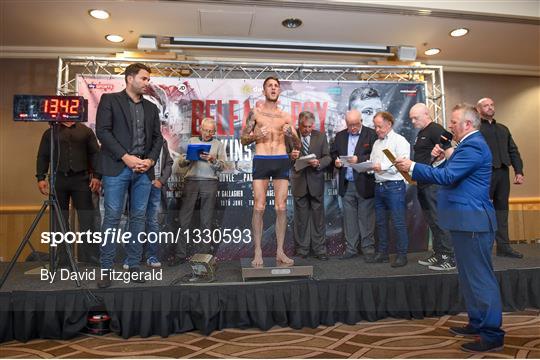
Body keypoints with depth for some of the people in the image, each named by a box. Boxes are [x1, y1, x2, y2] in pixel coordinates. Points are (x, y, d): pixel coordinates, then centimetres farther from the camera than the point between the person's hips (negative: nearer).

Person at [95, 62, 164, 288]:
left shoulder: (151, 108, 18)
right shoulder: (110, 100, 5)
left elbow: (157, 137, 14)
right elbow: (102, 131, -5)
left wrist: (150, 160, -3)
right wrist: (126, 157, -13)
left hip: (144, 169, 4)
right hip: (117, 168, -4)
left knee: (139, 217, 5)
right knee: (112, 217, -3)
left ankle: (133, 266, 13)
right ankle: (106, 269, 5)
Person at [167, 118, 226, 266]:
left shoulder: (218, 144, 15)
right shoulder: (192, 141, 17)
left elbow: (221, 166, 5)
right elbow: (181, 163, 12)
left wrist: (213, 160, -14)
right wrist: (187, 159, -9)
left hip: (209, 182, -1)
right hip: (191, 180, 1)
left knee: (206, 220, 0)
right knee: (184, 218, -4)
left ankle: (203, 253, 7)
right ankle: (179, 254, 1)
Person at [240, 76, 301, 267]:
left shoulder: (285, 116, 15)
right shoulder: (255, 112, 9)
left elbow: (298, 145, 14)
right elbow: (243, 139, 7)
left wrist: (291, 134, -7)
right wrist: (257, 135, -12)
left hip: (282, 161, 2)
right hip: (261, 161, -2)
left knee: (281, 207, 1)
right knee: (259, 207, -5)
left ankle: (280, 251, 10)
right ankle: (258, 252, 3)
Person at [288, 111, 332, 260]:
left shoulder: (321, 136, 4)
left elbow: (327, 157, 4)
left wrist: (319, 163, -17)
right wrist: (291, 157, -19)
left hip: (316, 181, 1)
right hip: (299, 181, -1)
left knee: (318, 216, 5)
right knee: (301, 217, 7)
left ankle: (319, 249, 15)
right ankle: (302, 249, 17)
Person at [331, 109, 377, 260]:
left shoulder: (371, 134, -2)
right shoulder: (340, 136, 12)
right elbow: (333, 153, 15)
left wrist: (359, 159, -20)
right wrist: (336, 160, -6)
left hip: (364, 184, -4)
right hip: (346, 184, 4)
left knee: (366, 217, 2)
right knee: (349, 218, 9)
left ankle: (368, 248, 14)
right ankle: (350, 248, 19)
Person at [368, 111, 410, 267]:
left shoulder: (399, 140, -4)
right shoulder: (376, 143, 19)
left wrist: (383, 166, -20)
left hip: (394, 185, -7)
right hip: (379, 185, 7)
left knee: (398, 222, -2)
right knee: (380, 222, 11)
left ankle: (402, 255, 7)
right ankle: (382, 253, 21)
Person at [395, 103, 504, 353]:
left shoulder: (473, 146, -16)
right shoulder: (469, 145, 17)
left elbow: (447, 176, -24)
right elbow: (450, 175, 18)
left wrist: (412, 167, -17)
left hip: (473, 222, -11)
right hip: (466, 220, 11)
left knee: (481, 277, -2)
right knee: (470, 276, 18)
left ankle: (492, 335, 10)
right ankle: (478, 323, 30)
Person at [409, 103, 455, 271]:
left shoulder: (436, 130, -9)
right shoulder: (421, 133, 20)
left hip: (434, 183, -10)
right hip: (423, 183, 10)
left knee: (439, 219, -7)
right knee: (431, 220, 14)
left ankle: (449, 257, 1)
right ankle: (438, 253, 23)